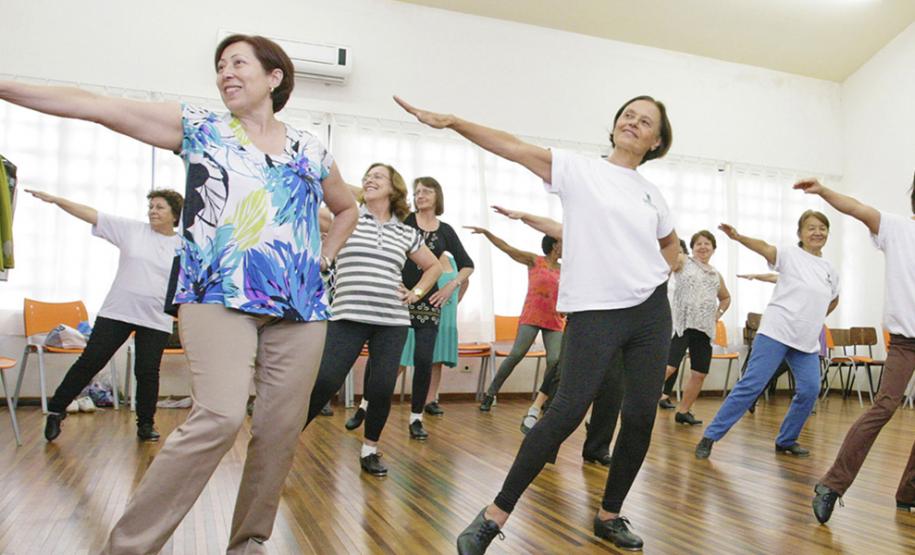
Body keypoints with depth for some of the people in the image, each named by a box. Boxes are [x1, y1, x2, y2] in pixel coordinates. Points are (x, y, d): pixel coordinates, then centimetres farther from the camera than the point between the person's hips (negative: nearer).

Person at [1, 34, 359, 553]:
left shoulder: (311, 150, 13)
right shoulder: (199, 127, 8)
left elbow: (347, 208, 27)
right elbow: (97, 106, 2)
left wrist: (323, 257, 12)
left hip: (300, 302, 4)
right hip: (219, 296, -3)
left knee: (282, 426, 2)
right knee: (220, 417, -19)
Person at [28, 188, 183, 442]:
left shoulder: (184, 247, 2)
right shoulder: (132, 230, 2)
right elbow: (92, 215, -1)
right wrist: (55, 199, -8)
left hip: (156, 320, 0)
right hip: (116, 313, 1)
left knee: (147, 372, 1)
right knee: (89, 362, 4)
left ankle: (145, 424, 18)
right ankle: (56, 410, 22)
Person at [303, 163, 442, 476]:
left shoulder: (406, 233, 13)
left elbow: (434, 267, 24)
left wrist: (416, 293, 12)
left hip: (393, 321, 3)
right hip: (348, 317, -2)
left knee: (382, 388, 1)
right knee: (324, 382, -9)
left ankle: (370, 451, 22)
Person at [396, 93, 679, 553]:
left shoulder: (652, 194, 14)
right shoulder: (578, 169, 2)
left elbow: (671, 245, 31)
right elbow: (514, 148, -9)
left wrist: (656, 275, 13)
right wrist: (452, 121, -18)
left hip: (651, 312, 5)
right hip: (593, 311, -5)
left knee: (640, 418, 5)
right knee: (567, 413, -12)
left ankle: (609, 515, 24)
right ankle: (495, 515, -1)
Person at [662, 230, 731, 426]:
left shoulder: (716, 275, 19)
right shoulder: (683, 262, 4)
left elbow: (726, 298, 34)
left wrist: (719, 313, 17)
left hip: (705, 328, 6)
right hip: (682, 324, -6)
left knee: (700, 373, 7)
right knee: (668, 367, -18)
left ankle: (683, 411, 22)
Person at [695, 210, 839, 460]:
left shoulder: (830, 270, 14)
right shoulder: (790, 254, -3)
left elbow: (833, 300, 32)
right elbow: (764, 247, -24)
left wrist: (814, 319, 19)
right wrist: (739, 237, -43)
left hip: (808, 341, 6)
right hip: (776, 333, -6)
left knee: (810, 390, -3)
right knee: (751, 385, -11)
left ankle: (786, 441, 18)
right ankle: (711, 435, -7)